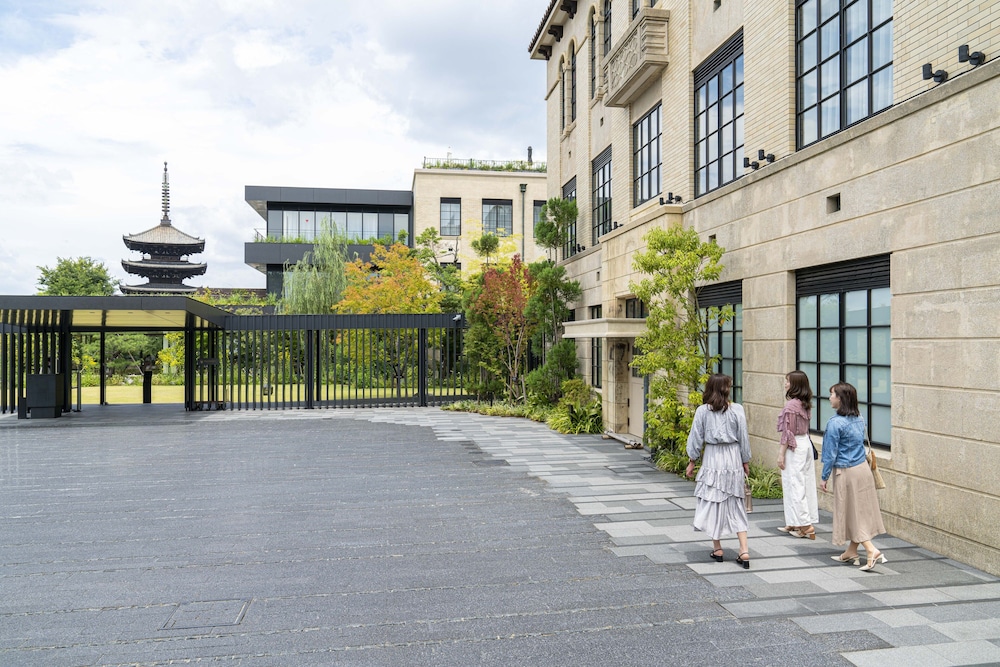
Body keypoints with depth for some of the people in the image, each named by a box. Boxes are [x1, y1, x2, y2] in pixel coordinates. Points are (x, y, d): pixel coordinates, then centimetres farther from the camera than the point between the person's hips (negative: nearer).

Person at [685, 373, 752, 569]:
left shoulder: (702, 411, -7)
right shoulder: (737, 410, -5)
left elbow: (696, 438, -2)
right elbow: (743, 438, 0)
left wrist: (692, 461, 10)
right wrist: (745, 462, 12)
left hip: (712, 458, -1)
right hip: (733, 458, 2)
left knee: (713, 502, 10)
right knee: (736, 505, 10)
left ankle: (717, 549, 17)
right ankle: (744, 550, 5)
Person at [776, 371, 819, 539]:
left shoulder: (791, 405, -18)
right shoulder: (805, 404, 8)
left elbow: (788, 432, -17)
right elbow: (804, 427, 13)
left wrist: (781, 454, -12)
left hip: (794, 447, -9)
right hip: (806, 443, 9)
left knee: (794, 485, -2)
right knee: (806, 484, 12)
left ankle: (805, 526, -1)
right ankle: (795, 524, 22)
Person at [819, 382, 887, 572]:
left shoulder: (835, 423, -19)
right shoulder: (859, 419, 4)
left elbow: (831, 453, -15)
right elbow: (860, 443, 14)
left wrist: (824, 477, -6)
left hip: (846, 473, -8)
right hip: (863, 468, 8)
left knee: (852, 513, 3)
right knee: (861, 510, 13)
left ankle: (872, 550, -7)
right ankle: (851, 552, 24)